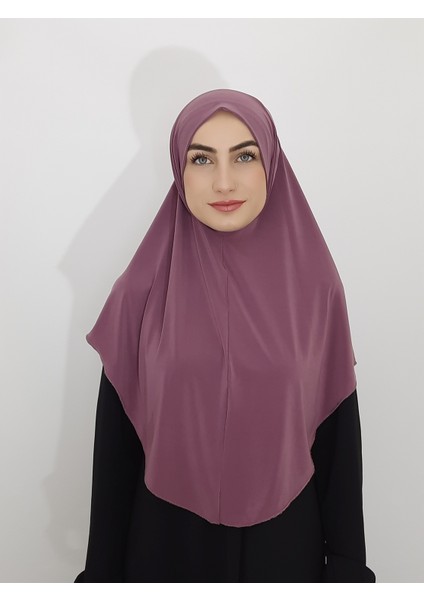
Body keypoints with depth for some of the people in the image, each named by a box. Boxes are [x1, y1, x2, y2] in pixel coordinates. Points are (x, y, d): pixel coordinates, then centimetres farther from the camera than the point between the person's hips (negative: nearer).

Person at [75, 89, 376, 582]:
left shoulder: (315, 287, -11)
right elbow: (116, 438, -5)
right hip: (167, 542, 0)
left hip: (284, 542, 1)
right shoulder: (141, 292, -13)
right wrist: (103, 569, 2)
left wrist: (346, 563, 2)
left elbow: (338, 431, -4)